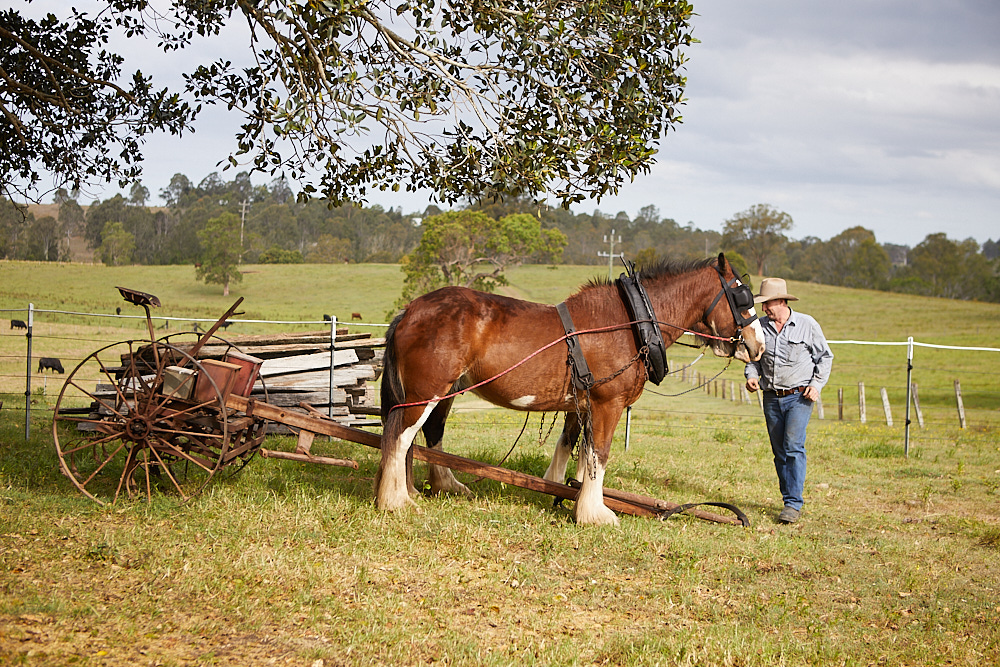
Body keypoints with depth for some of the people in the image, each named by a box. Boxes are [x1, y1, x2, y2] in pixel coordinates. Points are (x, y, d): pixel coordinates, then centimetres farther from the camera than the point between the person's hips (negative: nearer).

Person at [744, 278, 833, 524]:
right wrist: (751, 375, -2)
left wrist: (816, 384, -7)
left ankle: (794, 504, -13)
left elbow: (825, 357, 4)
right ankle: (789, 500, 18)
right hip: (772, 398, 4)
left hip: (799, 396, -4)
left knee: (793, 447, -14)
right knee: (779, 452, 8)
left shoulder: (807, 325, -4)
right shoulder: (761, 326, 4)